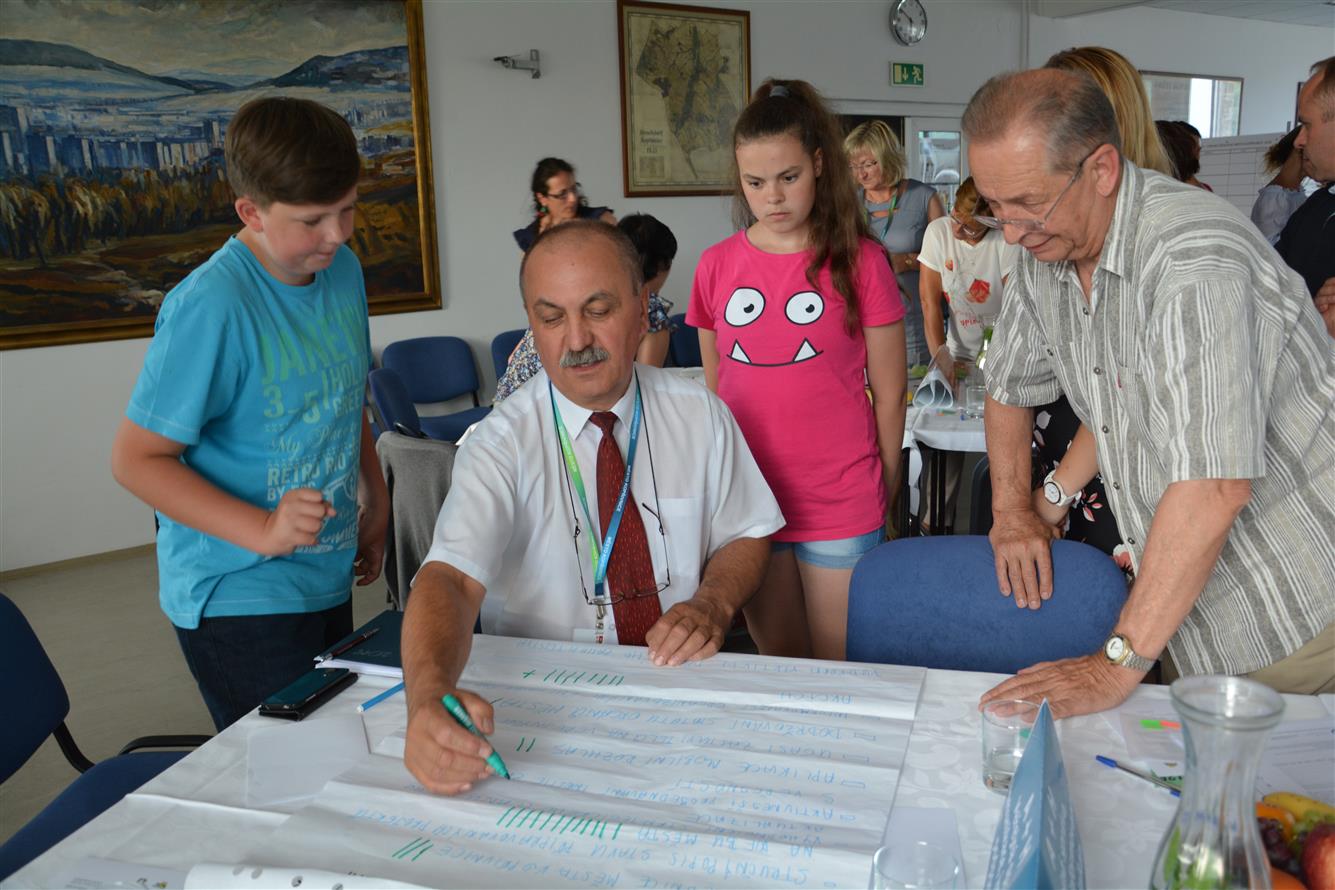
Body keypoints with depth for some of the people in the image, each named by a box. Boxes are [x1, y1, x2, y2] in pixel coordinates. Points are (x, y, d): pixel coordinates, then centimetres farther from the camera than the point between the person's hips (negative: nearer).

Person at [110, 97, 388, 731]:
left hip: (328, 578, 7)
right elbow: (136, 458, -18)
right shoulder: (211, 306, -21)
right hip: (239, 596, -7)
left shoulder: (343, 271, 3)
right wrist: (262, 531, -26)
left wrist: (375, 500, 18)